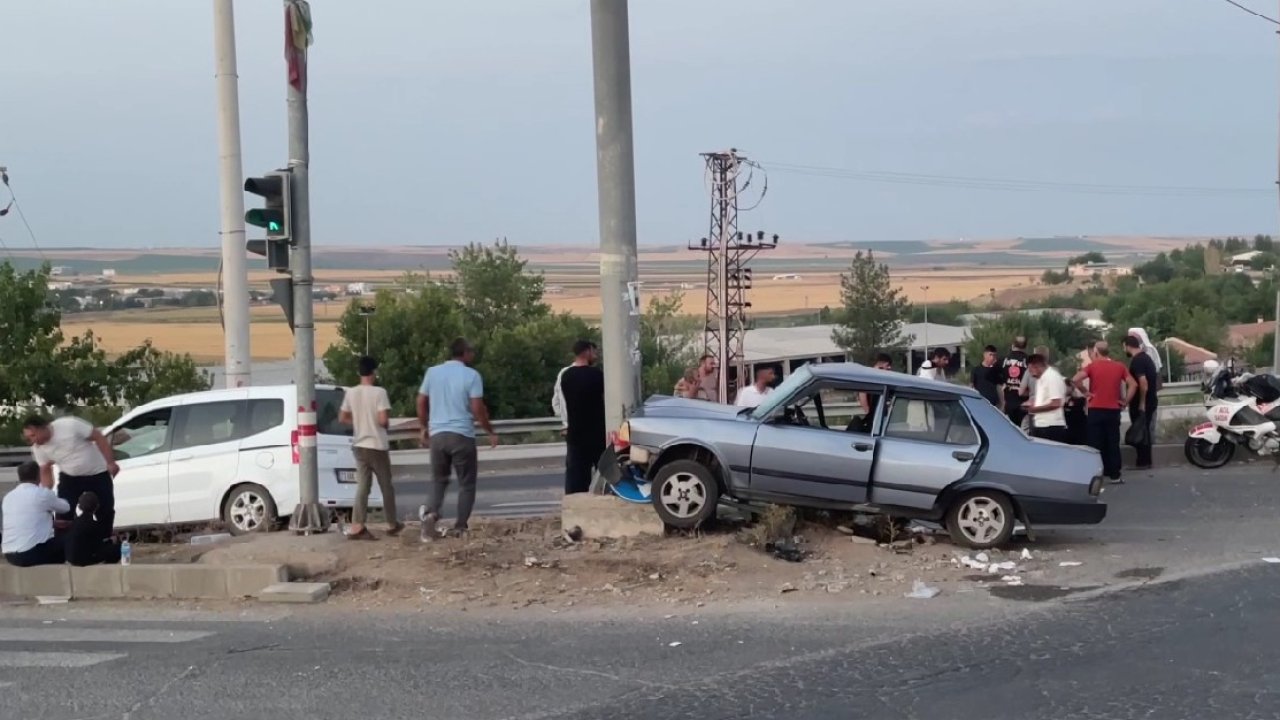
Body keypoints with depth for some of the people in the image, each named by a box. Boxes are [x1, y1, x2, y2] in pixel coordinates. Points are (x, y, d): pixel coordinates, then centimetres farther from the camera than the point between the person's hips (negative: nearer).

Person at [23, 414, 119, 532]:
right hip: (69, 478, 4)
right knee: (63, 513, -6)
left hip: (97, 474, -4)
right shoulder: (38, 449, -10)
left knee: (105, 511, 3)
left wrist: (110, 462, -21)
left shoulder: (70, 425, -28)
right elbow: (45, 472, 0)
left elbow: (98, 437, -21)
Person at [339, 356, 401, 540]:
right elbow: (383, 420, -20)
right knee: (386, 486, 10)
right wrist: (387, 423, 2)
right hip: (377, 445, -5)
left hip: (359, 445, 5)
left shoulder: (350, 393, 2)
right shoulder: (379, 392, -14)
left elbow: (343, 418, 8)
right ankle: (392, 524, 21)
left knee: (362, 486, 3)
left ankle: (357, 527, -8)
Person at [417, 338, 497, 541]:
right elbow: (478, 409, -9)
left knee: (438, 480, 16)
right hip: (462, 435, -4)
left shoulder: (432, 372, 7)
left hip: (437, 434, 4)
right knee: (466, 483, 8)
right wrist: (491, 432, 3)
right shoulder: (471, 375, -5)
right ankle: (460, 527, 3)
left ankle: (431, 512, -10)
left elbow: (421, 403, 10)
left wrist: (425, 428, 23)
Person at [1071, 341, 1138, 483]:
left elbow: (1075, 380, -16)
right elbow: (1133, 384, -1)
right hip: (1113, 410, 2)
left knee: (1095, 444, 3)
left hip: (1096, 410, -2)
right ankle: (1114, 475, 5)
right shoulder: (1120, 366, 4)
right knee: (1113, 443, 6)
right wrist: (1125, 401, 3)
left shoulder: (1093, 366, -3)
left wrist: (1085, 392, -4)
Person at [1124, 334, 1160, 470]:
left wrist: (1141, 404, -20)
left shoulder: (1136, 361, -18)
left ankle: (1143, 462, -1)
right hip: (1150, 401, 9)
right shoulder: (1146, 357, 13)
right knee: (1145, 431, 14)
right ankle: (1145, 461, 19)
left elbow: (1143, 382, -27)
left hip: (1140, 403, -9)